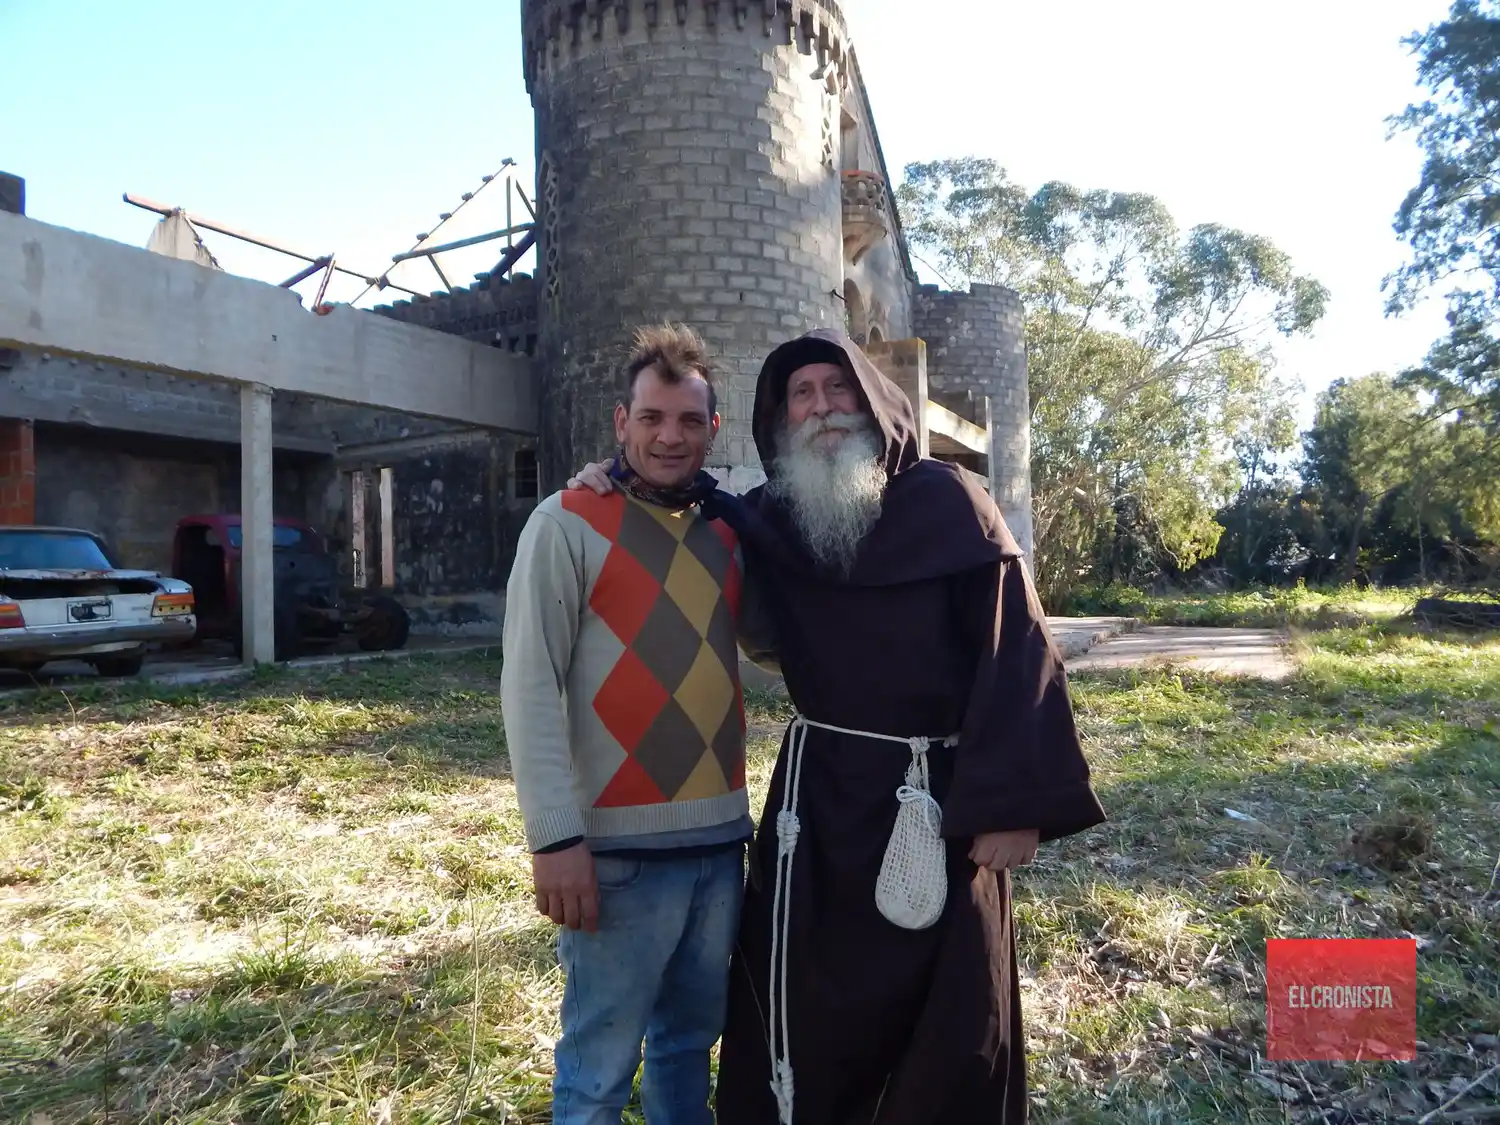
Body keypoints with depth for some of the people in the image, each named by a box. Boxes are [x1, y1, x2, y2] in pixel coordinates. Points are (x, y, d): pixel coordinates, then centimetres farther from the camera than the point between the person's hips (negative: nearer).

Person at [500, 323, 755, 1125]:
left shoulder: (729, 533, 9)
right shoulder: (568, 523, -7)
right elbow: (529, 687, -12)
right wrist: (554, 836, -16)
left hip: (722, 835, 6)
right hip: (622, 845, -5)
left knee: (691, 1041, 21)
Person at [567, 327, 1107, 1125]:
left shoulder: (946, 501, -8)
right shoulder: (769, 517, 2)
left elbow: (1014, 648, -12)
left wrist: (1014, 800, -17)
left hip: (943, 795, -2)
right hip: (819, 791, 3)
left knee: (951, 1010, 9)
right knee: (807, 998, 12)